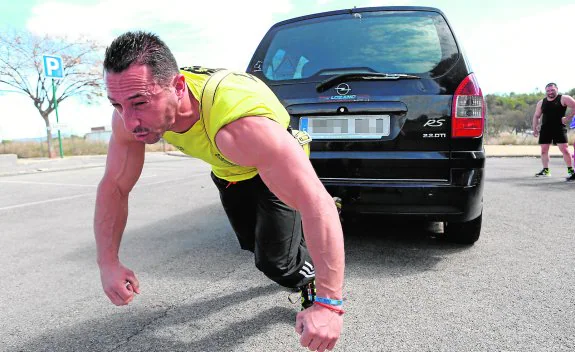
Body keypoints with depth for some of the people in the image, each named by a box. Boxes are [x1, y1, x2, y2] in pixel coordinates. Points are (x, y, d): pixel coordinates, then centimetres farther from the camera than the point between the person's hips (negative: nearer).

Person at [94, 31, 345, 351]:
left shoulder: (239, 125, -49)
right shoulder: (132, 114, -29)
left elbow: (318, 205, -49)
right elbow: (114, 187, -15)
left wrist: (328, 303, -50)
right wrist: (108, 262, -25)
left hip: (278, 161, -6)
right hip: (227, 168, 6)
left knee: (274, 260, -13)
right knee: (253, 243, 22)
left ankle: (314, 280, 21)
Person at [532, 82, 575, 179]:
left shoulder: (563, 99, -3)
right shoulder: (541, 102, 10)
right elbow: (536, 116, 16)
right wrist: (535, 129, 10)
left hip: (559, 128, -4)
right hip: (545, 129, 5)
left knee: (564, 149, -9)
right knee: (544, 150, 5)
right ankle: (545, 170, 15)